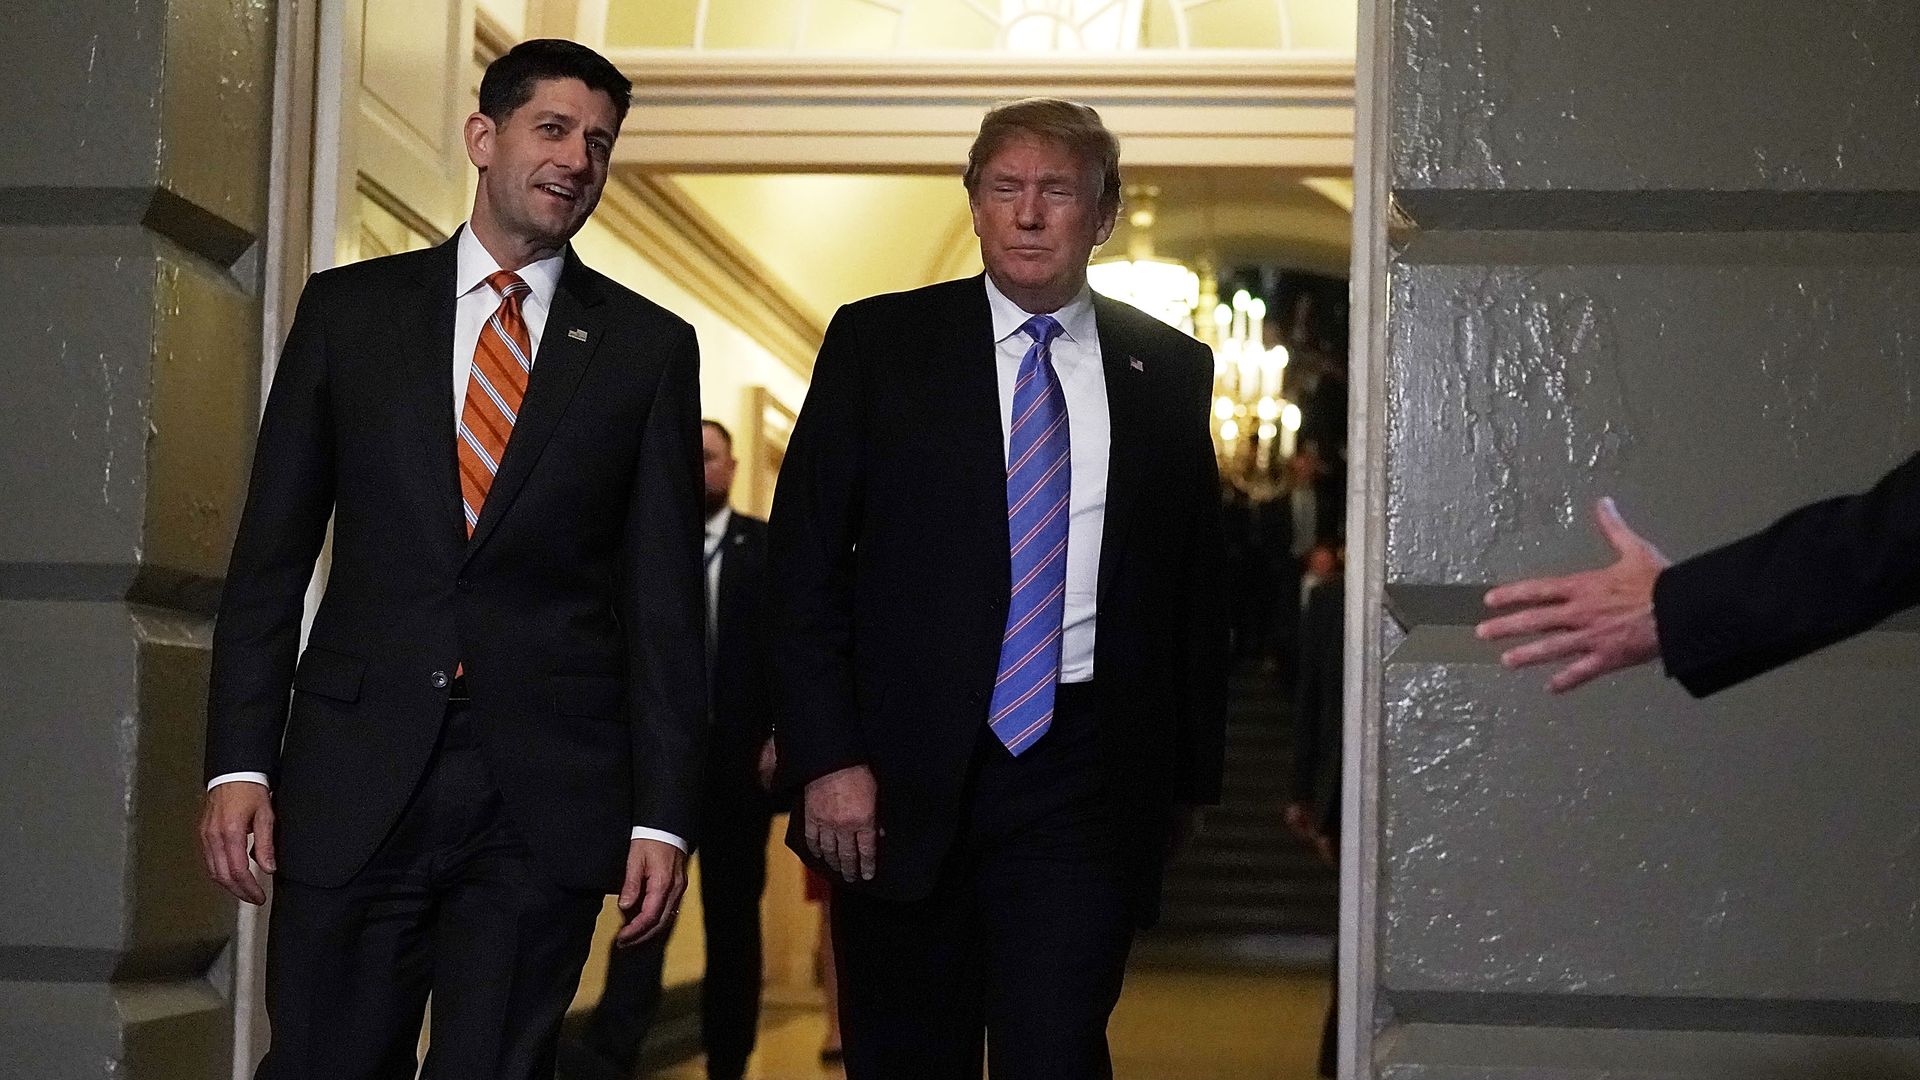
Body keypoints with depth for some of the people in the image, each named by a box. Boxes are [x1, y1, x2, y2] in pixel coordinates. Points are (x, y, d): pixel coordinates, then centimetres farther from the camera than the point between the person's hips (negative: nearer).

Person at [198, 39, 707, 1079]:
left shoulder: (649, 347, 6)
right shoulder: (349, 309, 8)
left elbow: (664, 598, 4)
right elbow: (270, 552, 7)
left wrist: (662, 814, -1)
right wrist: (238, 759, -1)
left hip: (547, 795, 0)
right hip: (355, 775, 1)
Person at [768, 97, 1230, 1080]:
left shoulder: (1169, 371, 8)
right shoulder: (877, 343, 3)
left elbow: (1197, 583, 13)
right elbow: (805, 564, 0)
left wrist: (1189, 776, 11)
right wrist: (827, 758, -8)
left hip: (1087, 776, 0)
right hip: (905, 775, 0)